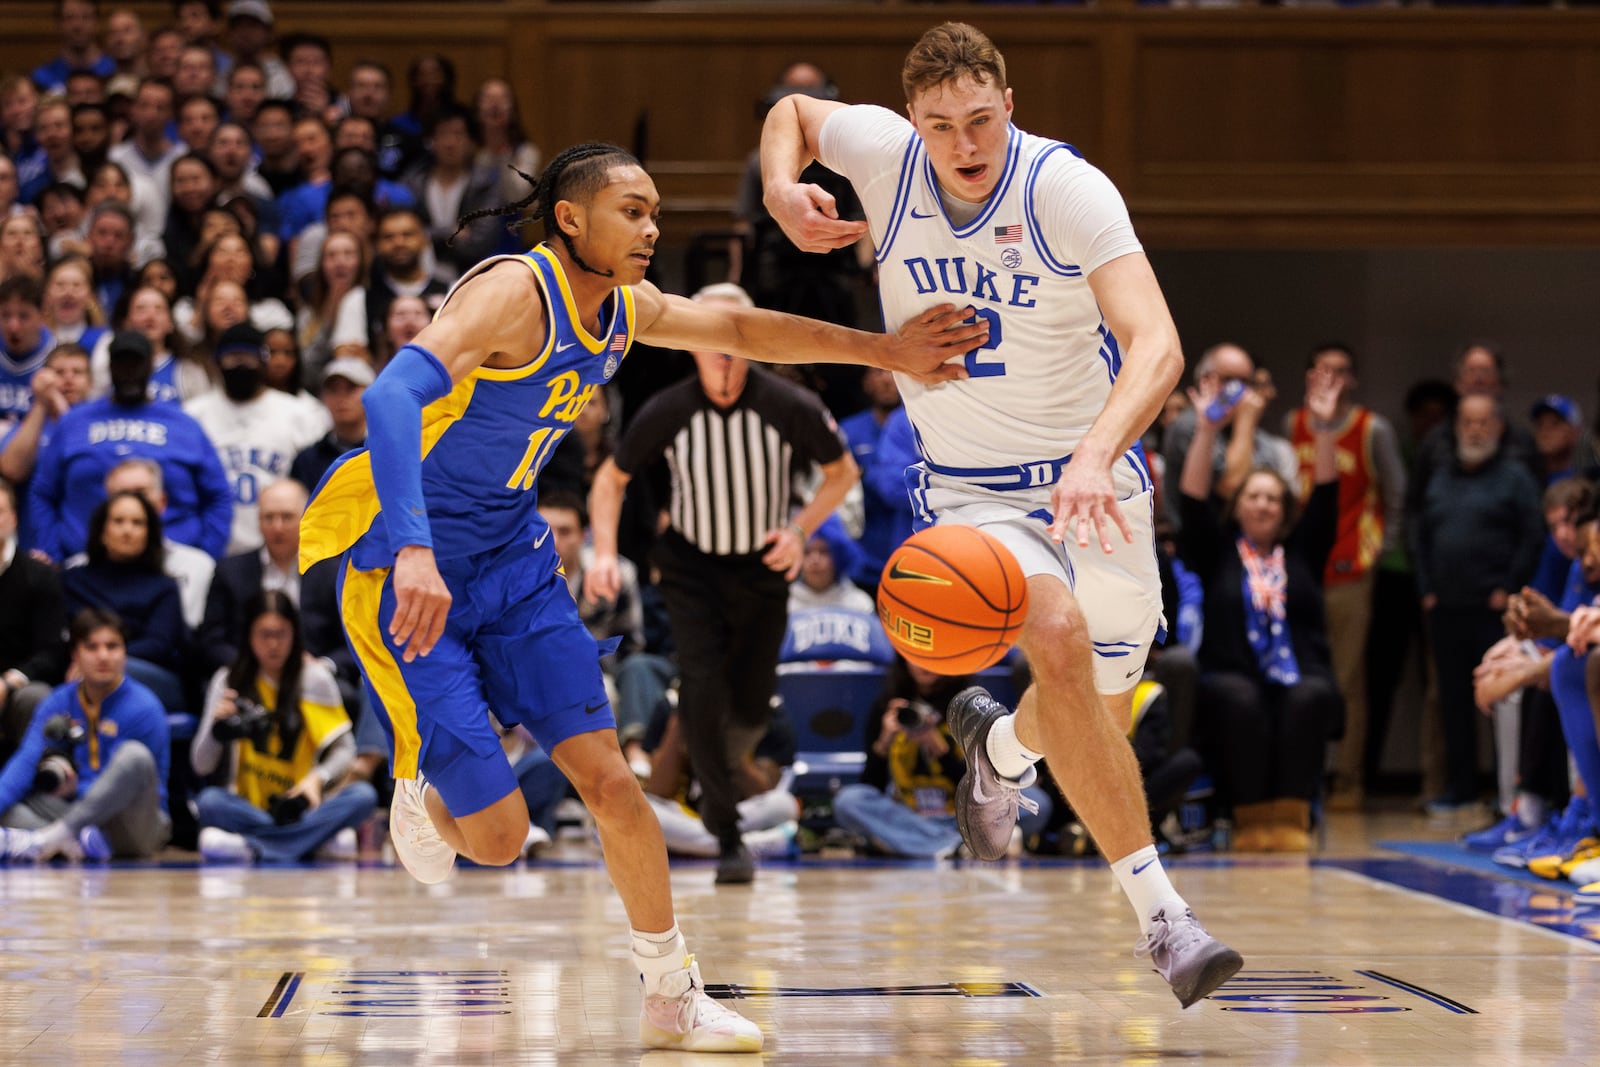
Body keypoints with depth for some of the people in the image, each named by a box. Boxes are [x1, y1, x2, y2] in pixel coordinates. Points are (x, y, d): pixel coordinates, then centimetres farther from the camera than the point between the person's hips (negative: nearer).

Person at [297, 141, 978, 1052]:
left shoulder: (625, 308, 2)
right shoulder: (515, 293, -24)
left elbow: (742, 330, 19)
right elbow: (395, 394, -39)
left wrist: (885, 351, 12)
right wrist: (414, 552, -52)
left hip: (513, 564, 8)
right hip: (409, 576, -7)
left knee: (607, 777, -1)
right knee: (497, 835, -8)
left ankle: (672, 996, 12)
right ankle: (423, 793, 28)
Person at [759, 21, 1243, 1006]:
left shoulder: (1068, 187, -23)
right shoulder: (885, 153, -14)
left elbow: (1157, 347, -34)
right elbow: (793, 112, 10)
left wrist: (1098, 456, -51)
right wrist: (781, 190, -12)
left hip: (1094, 477, 1)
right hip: (971, 488, -1)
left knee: (1102, 706, 15)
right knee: (1059, 639, -30)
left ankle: (1000, 748, 54)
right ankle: (1161, 913, -27)